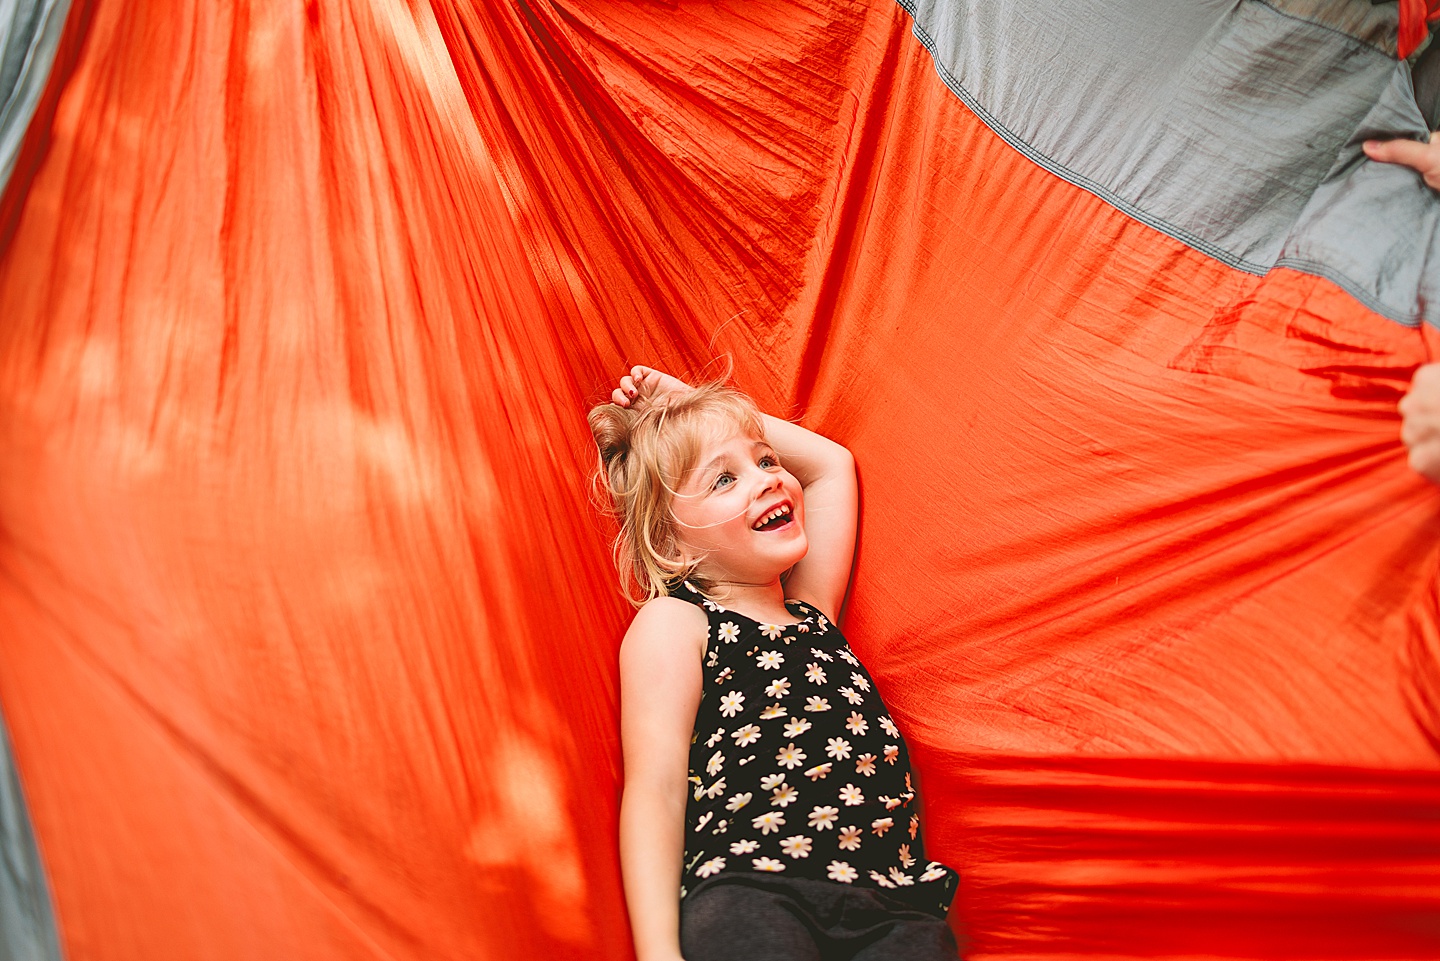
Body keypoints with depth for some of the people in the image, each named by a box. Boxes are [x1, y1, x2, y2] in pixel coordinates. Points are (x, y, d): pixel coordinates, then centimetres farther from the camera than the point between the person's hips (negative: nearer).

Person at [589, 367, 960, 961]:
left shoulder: (810, 612, 25)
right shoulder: (672, 623, 8)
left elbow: (831, 463, 35)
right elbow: (655, 791, -2)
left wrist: (699, 408, 33)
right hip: (748, 892, -5)